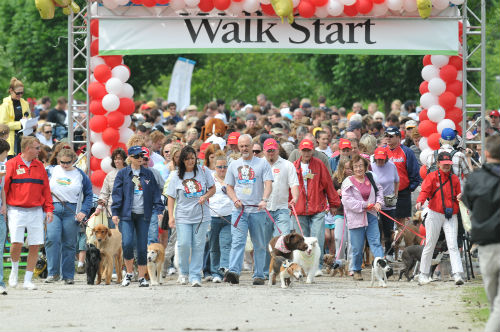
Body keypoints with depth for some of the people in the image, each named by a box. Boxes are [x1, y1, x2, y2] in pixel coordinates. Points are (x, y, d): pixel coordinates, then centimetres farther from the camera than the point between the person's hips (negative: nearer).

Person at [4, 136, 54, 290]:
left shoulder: (39, 166, 12)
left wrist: (49, 209, 6)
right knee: (16, 243, -14)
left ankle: (28, 280, 8)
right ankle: (14, 270, 14)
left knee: (35, 246, -1)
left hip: (36, 211, 4)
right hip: (16, 210, -4)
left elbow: (45, 189, 13)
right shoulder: (12, 164, -1)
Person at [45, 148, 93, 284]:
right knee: (52, 239, -16)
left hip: (71, 212, 0)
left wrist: (84, 211, -2)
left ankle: (68, 275, 9)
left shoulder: (80, 175, 6)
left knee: (69, 244, 2)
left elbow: (88, 194, 10)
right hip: (53, 210, 0)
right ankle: (53, 273, -11)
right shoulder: (53, 171, 9)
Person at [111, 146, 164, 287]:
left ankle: (142, 277, 10)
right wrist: (115, 212, -5)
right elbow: (117, 193, 2)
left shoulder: (148, 174, 11)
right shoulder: (122, 174, 5)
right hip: (127, 214, -2)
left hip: (143, 215, 2)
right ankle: (129, 273, 4)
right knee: (127, 243, -16)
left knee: (142, 246, 2)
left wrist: (159, 210, 1)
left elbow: (155, 193, 11)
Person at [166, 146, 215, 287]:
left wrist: (205, 196, -9)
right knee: (184, 244, -10)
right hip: (183, 216, -1)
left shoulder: (203, 171, 3)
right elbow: (171, 197, 4)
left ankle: (195, 276, 4)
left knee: (198, 246, -1)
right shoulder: (176, 176, 2)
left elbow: (213, 189, 12)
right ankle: (184, 272, 12)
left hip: (201, 216, 1)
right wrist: (171, 216, -5)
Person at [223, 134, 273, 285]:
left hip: (257, 210, -1)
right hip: (239, 210, 1)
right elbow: (229, 187, 17)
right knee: (237, 242, -14)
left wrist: (264, 200, -23)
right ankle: (233, 272, -25)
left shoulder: (262, 163, 4)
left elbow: (268, 184, -5)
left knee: (259, 244, 5)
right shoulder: (234, 165, 14)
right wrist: (235, 200, -3)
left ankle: (259, 275, 12)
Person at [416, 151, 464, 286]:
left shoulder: (455, 179, 13)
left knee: (453, 245, -10)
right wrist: (420, 201, -29)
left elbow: (458, 194, 18)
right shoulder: (432, 176, 3)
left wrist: (460, 197, -6)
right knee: (430, 245, 3)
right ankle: (424, 274, 15)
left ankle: (458, 274, -19)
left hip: (451, 216, 2)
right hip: (435, 214, -2)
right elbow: (425, 191, -10)